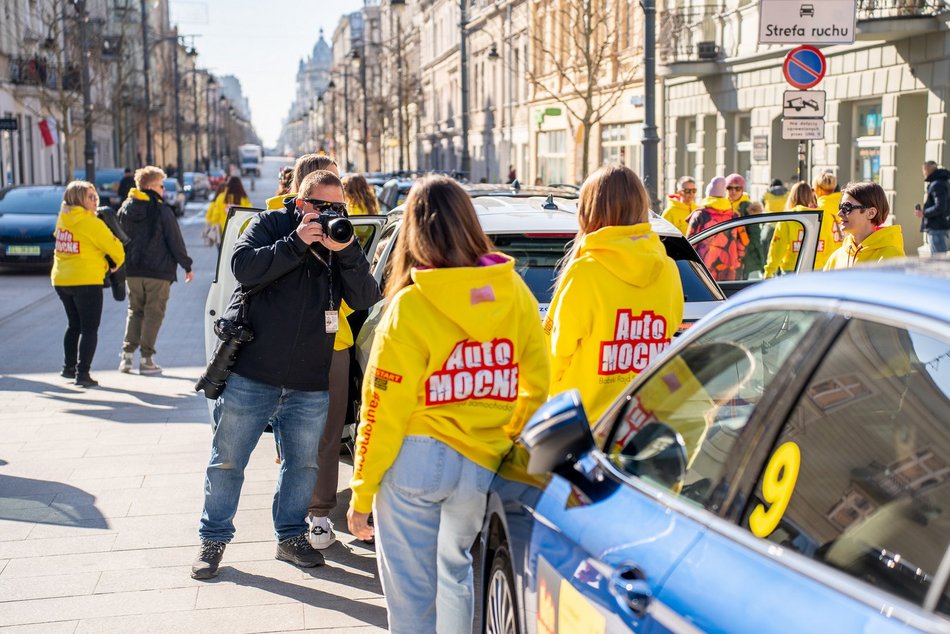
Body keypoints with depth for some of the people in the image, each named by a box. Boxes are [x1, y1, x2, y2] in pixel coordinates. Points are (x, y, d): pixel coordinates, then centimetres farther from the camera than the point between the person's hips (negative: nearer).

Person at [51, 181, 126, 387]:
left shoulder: (63, 218, 5)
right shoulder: (91, 223, -15)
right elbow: (114, 247, -10)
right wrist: (117, 262, 12)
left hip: (61, 279, 7)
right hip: (86, 280, -7)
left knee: (74, 325, 22)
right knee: (89, 329, -1)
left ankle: (69, 367, 25)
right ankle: (82, 372, -6)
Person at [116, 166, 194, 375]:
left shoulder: (125, 208, 6)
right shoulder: (162, 210, -10)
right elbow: (175, 241, -8)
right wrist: (187, 265, 0)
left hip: (132, 270, 5)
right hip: (158, 271, -5)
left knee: (135, 311, 16)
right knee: (154, 313, 2)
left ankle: (127, 354, 10)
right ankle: (146, 359, 1)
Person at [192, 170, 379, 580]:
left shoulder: (343, 245, 7)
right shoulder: (269, 226, -1)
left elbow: (366, 298, -4)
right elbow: (243, 267, -17)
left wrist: (346, 252, -17)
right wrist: (297, 244, -21)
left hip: (310, 384, 3)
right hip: (250, 375, -3)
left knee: (303, 463, 12)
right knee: (227, 460, 5)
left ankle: (291, 536, 29)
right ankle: (213, 539, 20)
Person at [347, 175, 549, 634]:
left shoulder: (411, 306, -13)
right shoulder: (514, 293, -1)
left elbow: (384, 411, -10)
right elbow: (537, 386, 4)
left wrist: (361, 494, -1)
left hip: (416, 462, -4)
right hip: (481, 466, 5)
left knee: (411, 587, 7)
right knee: (455, 571, 24)